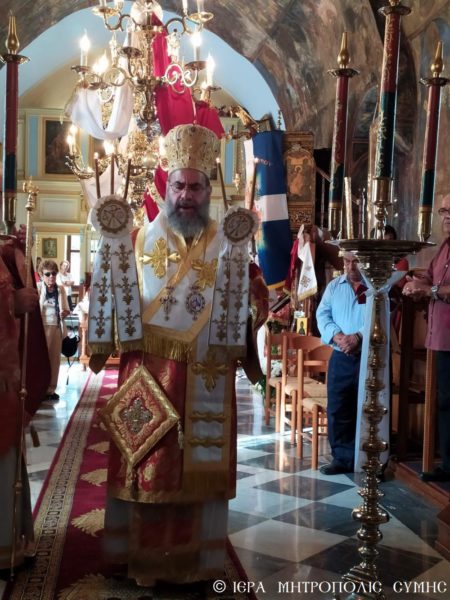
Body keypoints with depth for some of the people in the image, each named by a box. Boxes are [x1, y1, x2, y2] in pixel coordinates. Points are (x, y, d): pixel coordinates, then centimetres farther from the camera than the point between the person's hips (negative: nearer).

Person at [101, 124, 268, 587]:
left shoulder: (227, 244, 4)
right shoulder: (139, 239, 5)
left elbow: (257, 294, 6)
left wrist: (241, 330, -10)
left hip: (208, 377, 0)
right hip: (148, 371, 0)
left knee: (201, 464, 6)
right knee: (146, 461, 5)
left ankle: (198, 558, 21)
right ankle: (141, 557, 21)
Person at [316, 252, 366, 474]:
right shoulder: (334, 286, 11)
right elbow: (322, 314, 3)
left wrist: (358, 336, -23)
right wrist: (336, 336, -15)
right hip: (340, 357, 3)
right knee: (337, 410, 4)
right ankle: (342, 458, 15)